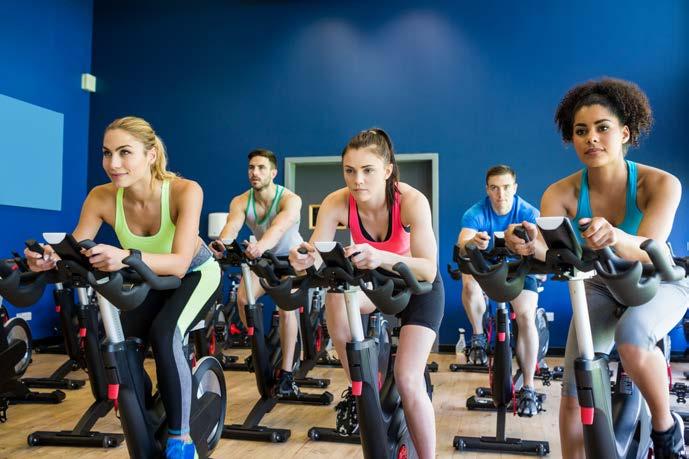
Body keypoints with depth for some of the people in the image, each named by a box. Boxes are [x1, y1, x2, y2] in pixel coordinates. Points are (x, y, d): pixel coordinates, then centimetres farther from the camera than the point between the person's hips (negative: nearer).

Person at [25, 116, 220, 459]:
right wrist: (50, 257, -46)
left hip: (197, 274, -4)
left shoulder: (185, 191, -34)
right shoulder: (102, 198, -23)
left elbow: (179, 263, -41)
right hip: (151, 280, 4)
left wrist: (127, 257, -59)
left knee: (164, 335, -31)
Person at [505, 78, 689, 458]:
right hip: (601, 287, 3)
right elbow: (551, 254, -35)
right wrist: (531, 245, -59)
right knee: (575, 391, -10)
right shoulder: (562, 194, -22)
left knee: (630, 336, -35)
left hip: (658, 284, -2)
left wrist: (614, 237, -62)